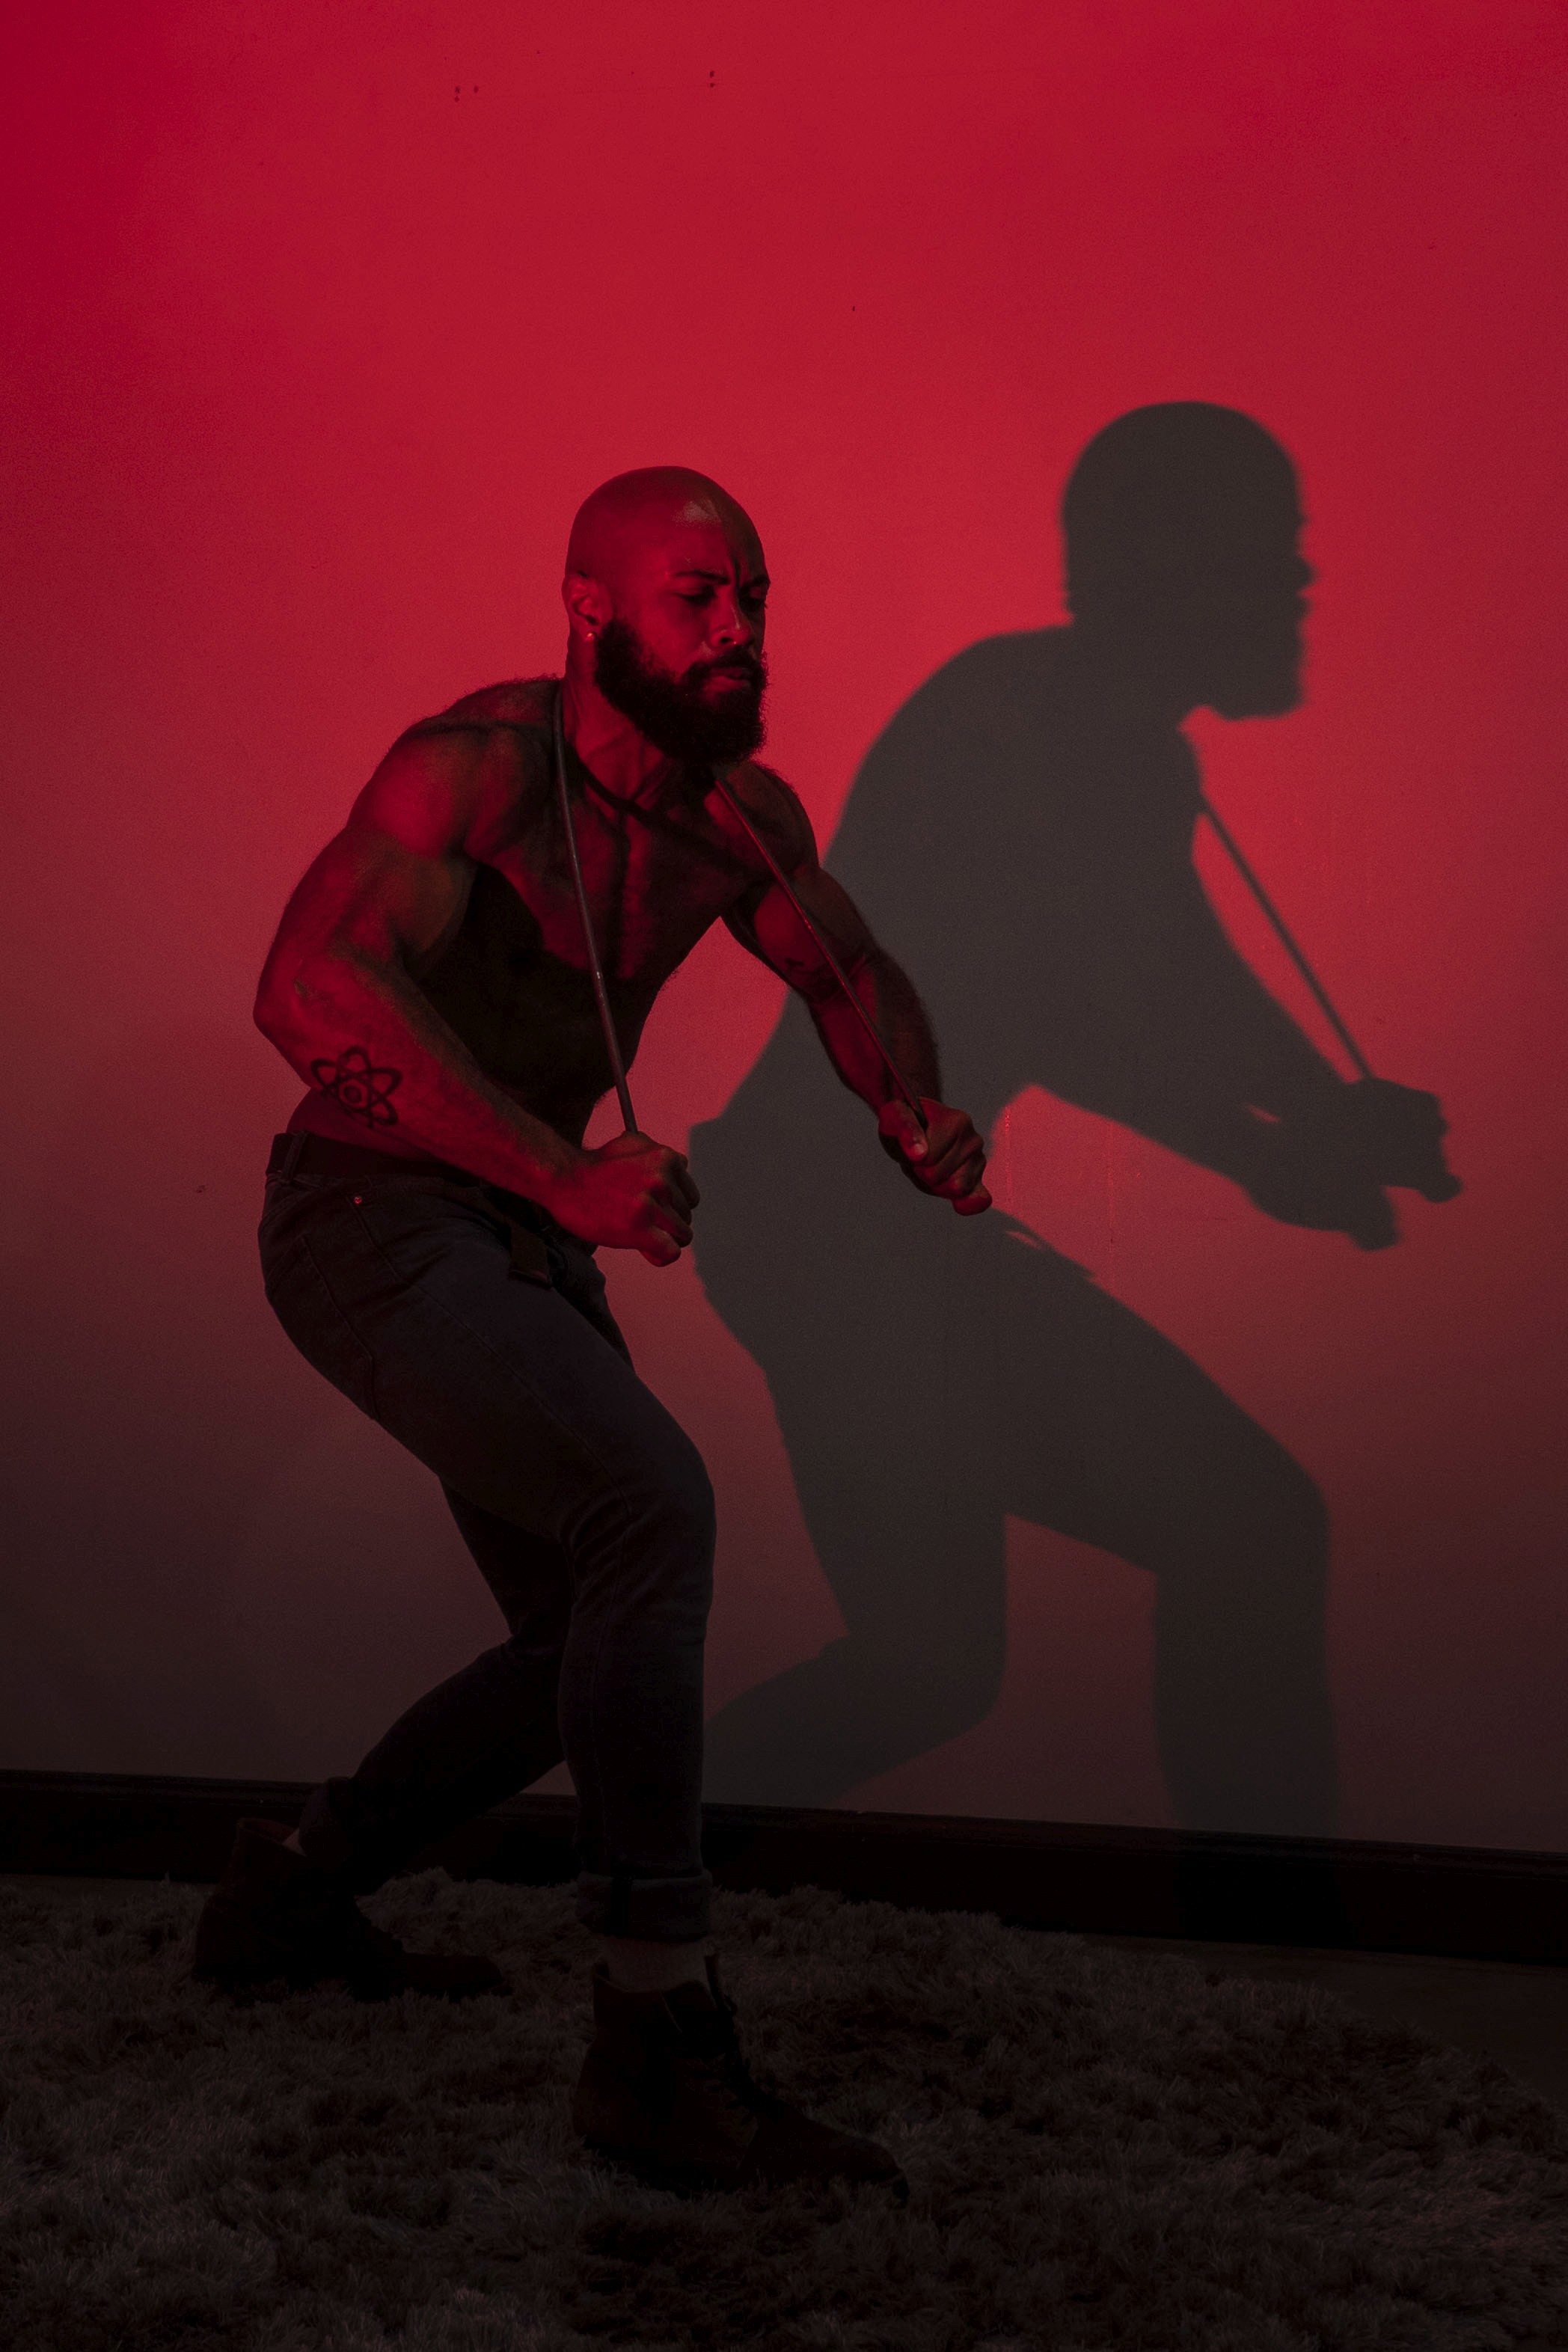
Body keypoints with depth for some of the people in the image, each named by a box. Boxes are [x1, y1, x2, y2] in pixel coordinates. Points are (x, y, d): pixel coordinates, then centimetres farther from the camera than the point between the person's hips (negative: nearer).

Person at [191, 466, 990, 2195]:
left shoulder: (737, 810, 3)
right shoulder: (478, 764, -21)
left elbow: (848, 977, 20)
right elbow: (313, 987, -35)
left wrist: (909, 1106, -3)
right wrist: (565, 1170, -42)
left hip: (522, 1239, 9)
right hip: (371, 1220, -9)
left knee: (598, 1642, 13)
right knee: (654, 1502, -28)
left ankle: (288, 1897, 33)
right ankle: (658, 2051, -24)